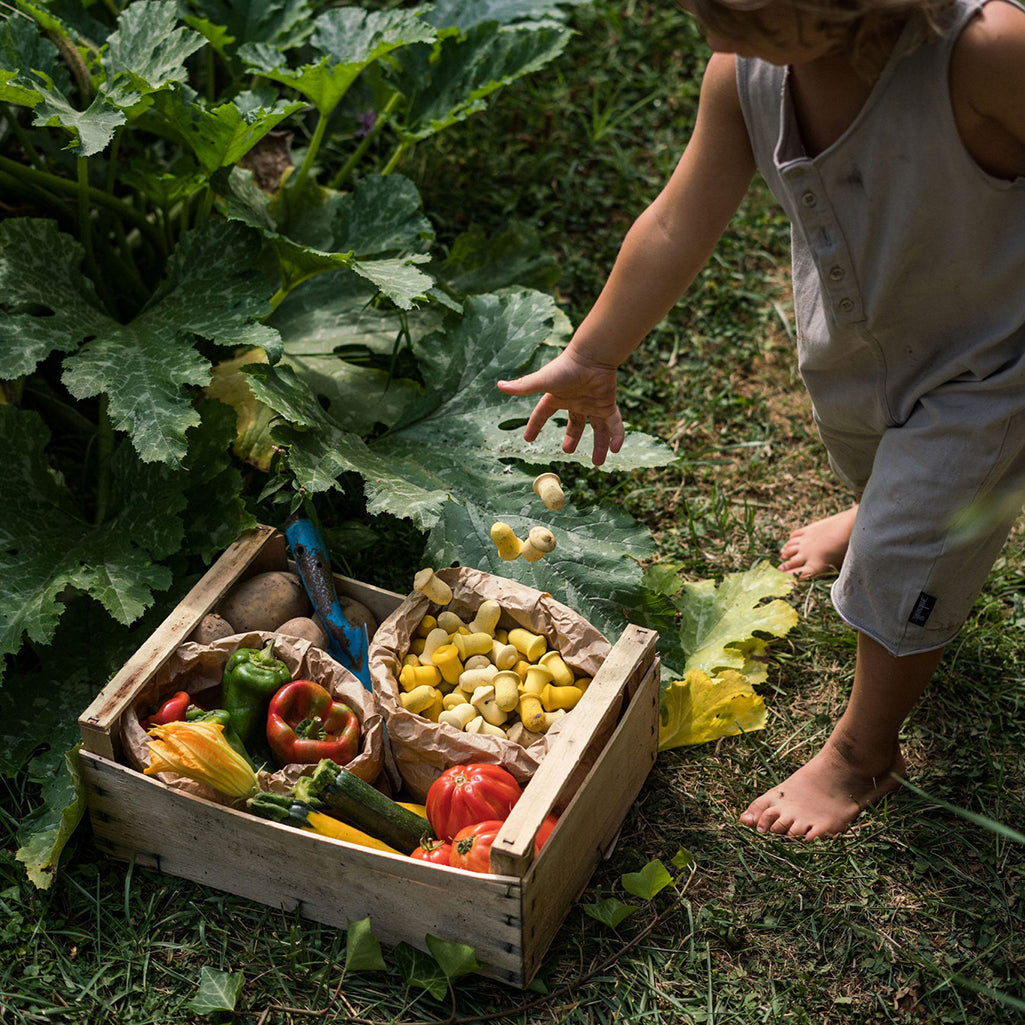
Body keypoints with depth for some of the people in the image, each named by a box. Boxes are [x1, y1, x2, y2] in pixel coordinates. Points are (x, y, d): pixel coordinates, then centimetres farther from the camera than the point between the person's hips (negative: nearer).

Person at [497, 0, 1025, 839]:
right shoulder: (744, 70, -24)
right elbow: (679, 227, -12)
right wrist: (591, 358, -3)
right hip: (845, 350, 6)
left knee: (902, 570, 3)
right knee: (866, 465, 36)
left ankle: (864, 754, 31)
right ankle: (875, 519, 76)